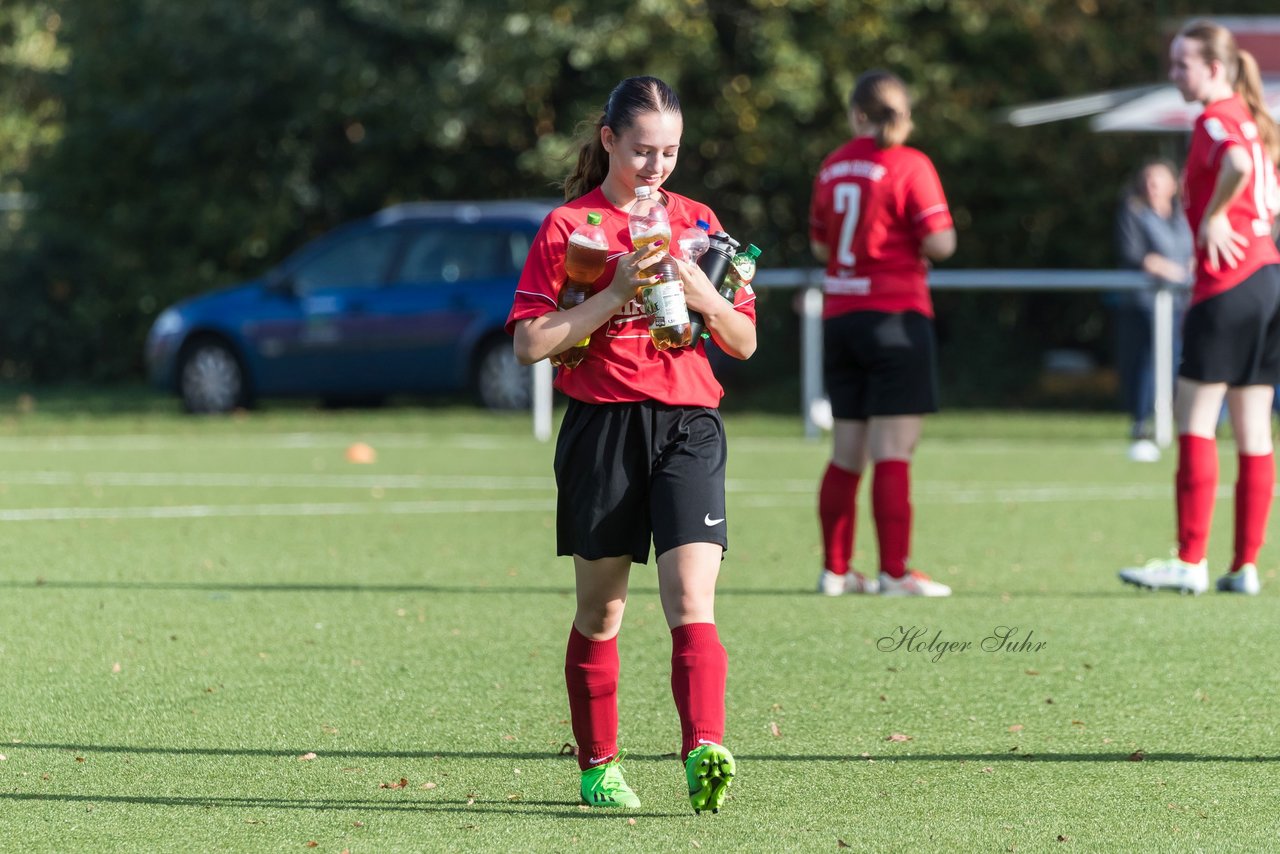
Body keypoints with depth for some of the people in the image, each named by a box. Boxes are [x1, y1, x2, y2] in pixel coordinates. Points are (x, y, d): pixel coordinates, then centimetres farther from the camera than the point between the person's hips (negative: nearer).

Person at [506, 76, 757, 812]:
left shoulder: (697, 222, 12)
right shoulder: (568, 226, 3)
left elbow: (745, 342, 13)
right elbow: (530, 343, -6)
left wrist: (702, 294, -6)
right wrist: (617, 295, -14)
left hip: (688, 424, 1)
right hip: (602, 426, -1)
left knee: (692, 598, -16)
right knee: (601, 611, 8)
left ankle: (706, 752, -30)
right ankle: (599, 765, 22)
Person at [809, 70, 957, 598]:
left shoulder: (832, 167, 8)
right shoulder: (909, 165, -10)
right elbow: (940, 242, -15)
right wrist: (922, 249, 6)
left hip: (839, 317, 6)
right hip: (895, 316, -6)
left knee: (847, 454, 12)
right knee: (893, 452, -6)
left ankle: (835, 569, 16)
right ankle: (893, 572, -8)